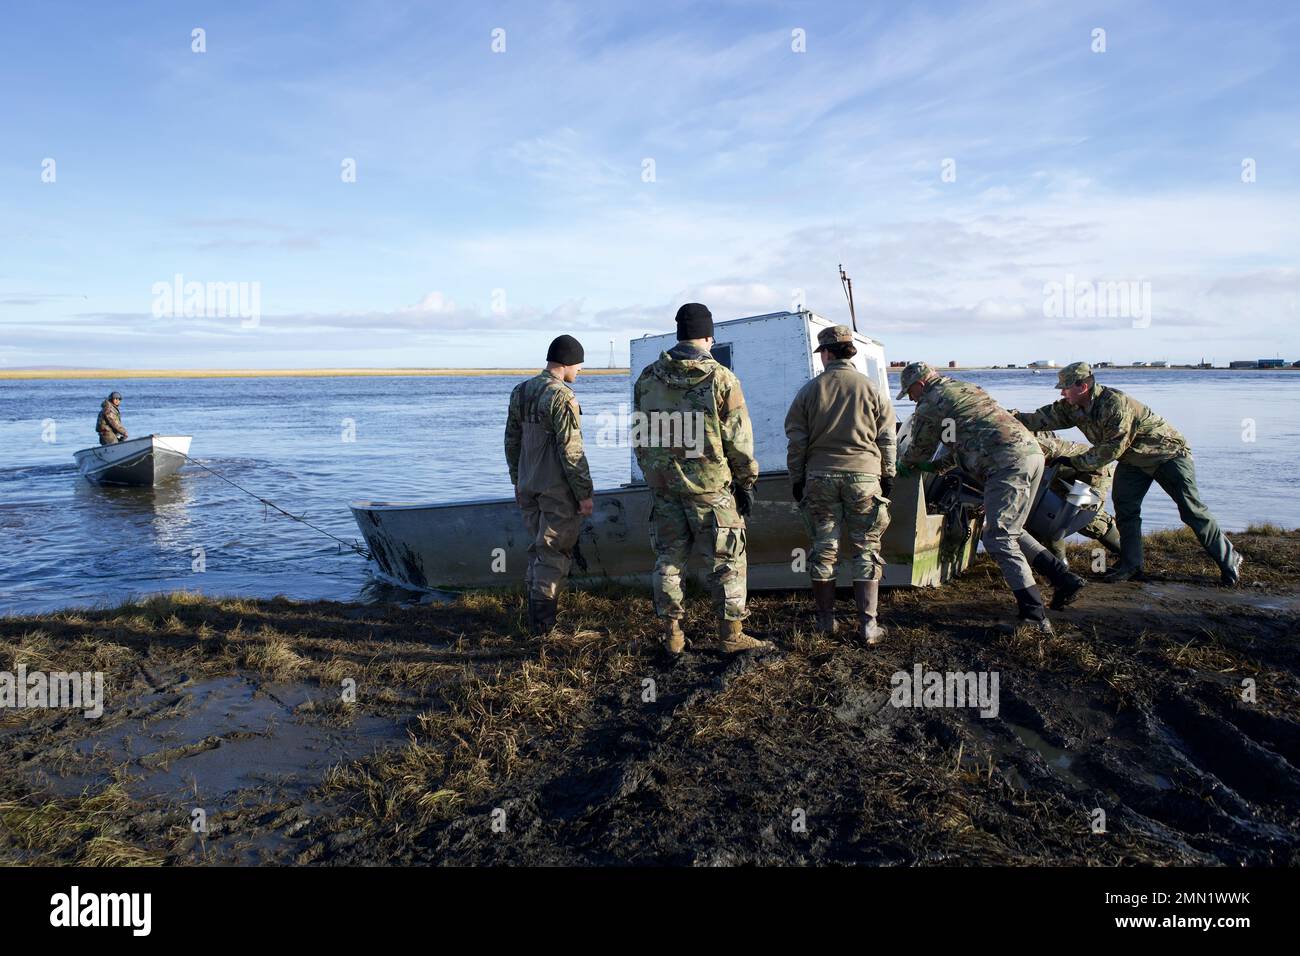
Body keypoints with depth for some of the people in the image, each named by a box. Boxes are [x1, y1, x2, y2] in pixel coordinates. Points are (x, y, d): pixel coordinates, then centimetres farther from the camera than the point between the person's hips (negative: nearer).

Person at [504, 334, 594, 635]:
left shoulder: (520, 392, 8)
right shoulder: (562, 397, -18)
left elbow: (511, 441, 14)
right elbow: (571, 450, -19)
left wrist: (517, 481, 22)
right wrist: (584, 493, -13)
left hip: (528, 486, 8)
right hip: (558, 489, -8)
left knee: (537, 546, 18)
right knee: (553, 552, 0)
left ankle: (536, 608, 25)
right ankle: (543, 621, 3)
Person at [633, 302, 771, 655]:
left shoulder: (647, 378, 3)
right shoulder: (721, 379, -10)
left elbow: (640, 433, 9)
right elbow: (739, 438, -7)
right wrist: (747, 482, 2)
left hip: (663, 484, 4)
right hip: (710, 484, -4)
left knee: (668, 558, 12)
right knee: (727, 560, 7)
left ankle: (672, 636, 17)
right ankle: (731, 635, 11)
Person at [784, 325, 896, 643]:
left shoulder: (809, 390, 2)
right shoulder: (871, 389, 1)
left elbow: (796, 441, 3)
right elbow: (887, 438, 4)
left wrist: (797, 480, 11)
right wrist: (888, 476, 13)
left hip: (820, 477, 1)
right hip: (864, 476, -1)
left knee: (823, 548, 9)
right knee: (865, 549, 5)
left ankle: (826, 620, 16)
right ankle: (868, 625, 4)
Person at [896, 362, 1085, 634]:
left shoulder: (931, 401, 3)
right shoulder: (967, 388, 30)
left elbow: (920, 448, 15)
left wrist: (906, 464, 35)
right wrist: (933, 466, 48)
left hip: (1008, 463, -9)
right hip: (1032, 451, 9)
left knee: (998, 539, -9)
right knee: (1011, 532, 20)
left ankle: (1034, 616, -12)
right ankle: (1065, 578, 15)